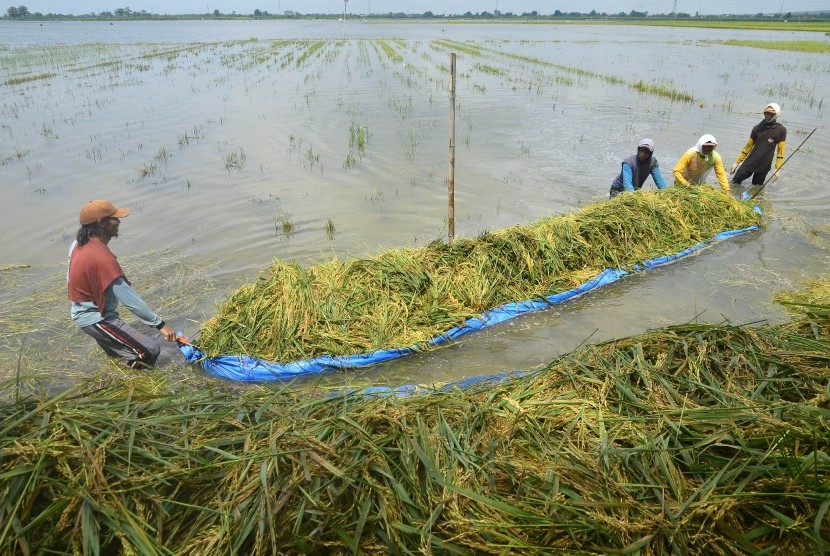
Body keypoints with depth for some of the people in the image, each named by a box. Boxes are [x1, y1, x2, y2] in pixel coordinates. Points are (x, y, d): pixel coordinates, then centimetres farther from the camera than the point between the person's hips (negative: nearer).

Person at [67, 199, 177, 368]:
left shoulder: (78, 244, -1)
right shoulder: (102, 258, -30)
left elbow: (70, 279, 10)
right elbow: (129, 299, -29)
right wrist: (160, 324, -24)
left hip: (82, 312, 10)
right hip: (96, 319, -10)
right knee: (151, 351, -14)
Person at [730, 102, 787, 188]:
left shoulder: (781, 130, -1)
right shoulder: (757, 128, 6)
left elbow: (780, 151, 0)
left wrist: (777, 169, -5)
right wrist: (737, 162, 8)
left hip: (764, 167, -2)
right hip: (749, 163, 2)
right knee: (734, 183, -2)